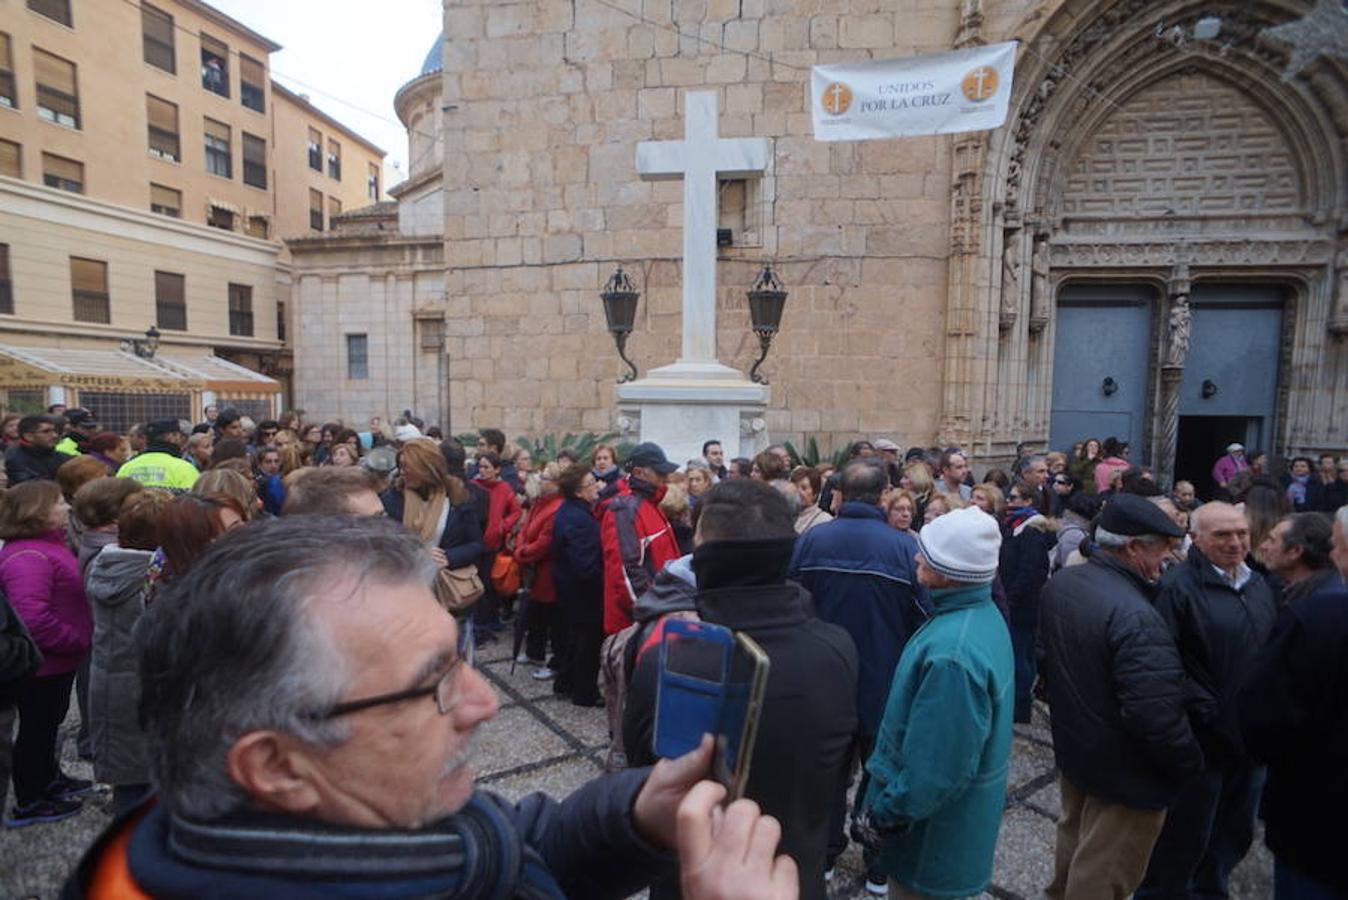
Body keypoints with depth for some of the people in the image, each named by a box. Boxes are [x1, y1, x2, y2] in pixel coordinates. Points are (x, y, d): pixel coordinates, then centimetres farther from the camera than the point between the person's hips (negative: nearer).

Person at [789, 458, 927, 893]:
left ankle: (824, 853, 37)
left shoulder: (809, 541, -13)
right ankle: (880, 866, 35)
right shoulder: (905, 547, -19)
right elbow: (922, 621, -11)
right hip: (884, 683, -1)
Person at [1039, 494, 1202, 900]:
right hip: (1124, 772, -8)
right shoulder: (1135, 616, -32)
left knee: (1074, 842, 29)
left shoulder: (1058, 584, -4)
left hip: (1073, 746, 8)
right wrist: (1192, 765, -12)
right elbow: (1157, 715, -30)